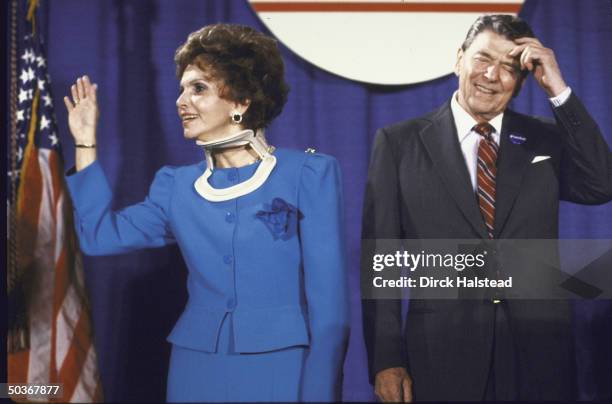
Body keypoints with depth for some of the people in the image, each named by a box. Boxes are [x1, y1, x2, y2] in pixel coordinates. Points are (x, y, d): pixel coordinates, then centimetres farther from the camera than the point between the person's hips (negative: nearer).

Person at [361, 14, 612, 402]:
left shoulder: (546, 138, 9)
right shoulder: (400, 143, 2)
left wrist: (558, 90, -10)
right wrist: (386, 358, -6)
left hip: (538, 354, 2)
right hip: (442, 355, -2)